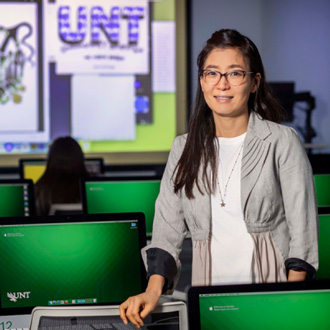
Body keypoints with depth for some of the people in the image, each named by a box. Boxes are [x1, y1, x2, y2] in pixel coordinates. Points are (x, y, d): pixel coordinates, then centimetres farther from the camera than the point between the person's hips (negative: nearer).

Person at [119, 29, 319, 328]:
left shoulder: (282, 142, 2)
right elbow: (167, 231, 10)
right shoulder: (185, 148, 12)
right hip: (208, 297, 3)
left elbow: (304, 232, -1)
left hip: (271, 294, -2)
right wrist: (153, 291, -5)